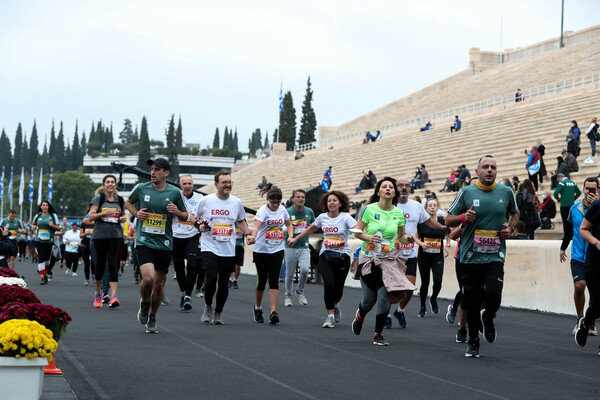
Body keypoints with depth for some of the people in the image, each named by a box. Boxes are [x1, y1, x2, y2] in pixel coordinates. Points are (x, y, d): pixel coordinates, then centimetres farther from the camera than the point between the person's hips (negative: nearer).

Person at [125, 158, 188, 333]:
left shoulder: (175, 192, 0)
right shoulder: (141, 188, 0)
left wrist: (177, 212, -11)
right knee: (148, 278, -21)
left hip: (165, 244, 2)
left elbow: (185, 216, 12)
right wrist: (136, 213, -1)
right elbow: (128, 202, 19)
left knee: (159, 284, 8)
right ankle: (144, 303, 12)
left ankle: (152, 318, 30)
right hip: (144, 241, -2)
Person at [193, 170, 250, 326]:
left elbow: (241, 221, 23)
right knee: (211, 278, -18)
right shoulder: (205, 200, 0)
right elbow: (196, 217, 14)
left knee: (224, 284, 2)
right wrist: (200, 226, -7)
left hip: (228, 250, 3)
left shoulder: (237, 202, 7)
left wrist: (248, 234, 7)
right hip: (209, 247, -2)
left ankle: (218, 313, 23)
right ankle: (208, 306, 8)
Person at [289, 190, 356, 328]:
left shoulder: (345, 217, -7)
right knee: (329, 284, -20)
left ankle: (334, 305, 39)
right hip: (326, 255, 2)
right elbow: (311, 229, 24)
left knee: (338, 289, 2)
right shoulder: (322, 217, 4)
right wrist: (296, 239, 29)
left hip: (342, 256, -2)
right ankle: (330, 316, -6)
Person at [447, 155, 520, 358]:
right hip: (470, 256, 0)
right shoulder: (466, 192, 1)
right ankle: (473, 342, 22)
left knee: (493, 294, -19)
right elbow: (449, 220, 5)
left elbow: (515, 213, 26)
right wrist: (464, 217, -15)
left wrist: (510, 227, 5)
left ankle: (488, 318, 17)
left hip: (495, 256, 0)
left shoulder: (506, 192, 6)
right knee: (472, 301, 3)